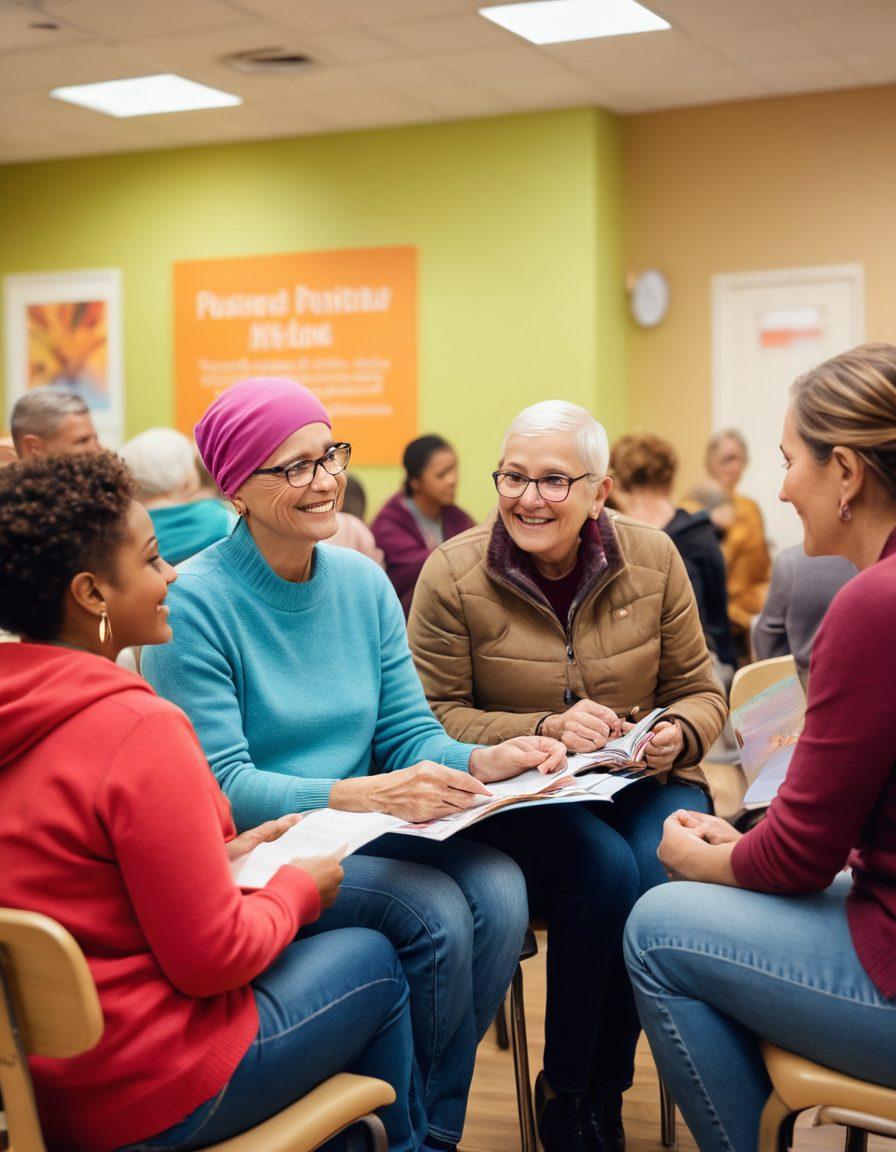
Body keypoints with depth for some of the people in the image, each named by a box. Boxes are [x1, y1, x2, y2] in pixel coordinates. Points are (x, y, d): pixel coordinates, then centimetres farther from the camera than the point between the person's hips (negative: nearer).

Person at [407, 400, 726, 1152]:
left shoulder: (653, 559, 2)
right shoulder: (453, 574, -6)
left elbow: (698, 691, 9)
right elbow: (436, 718, -6)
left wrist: (678, 734, -15)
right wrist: (546, 730, -20)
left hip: (641, 782, 3)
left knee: (666, 870, -30)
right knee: (606, 870, -32)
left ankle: (601, 1090, -6)